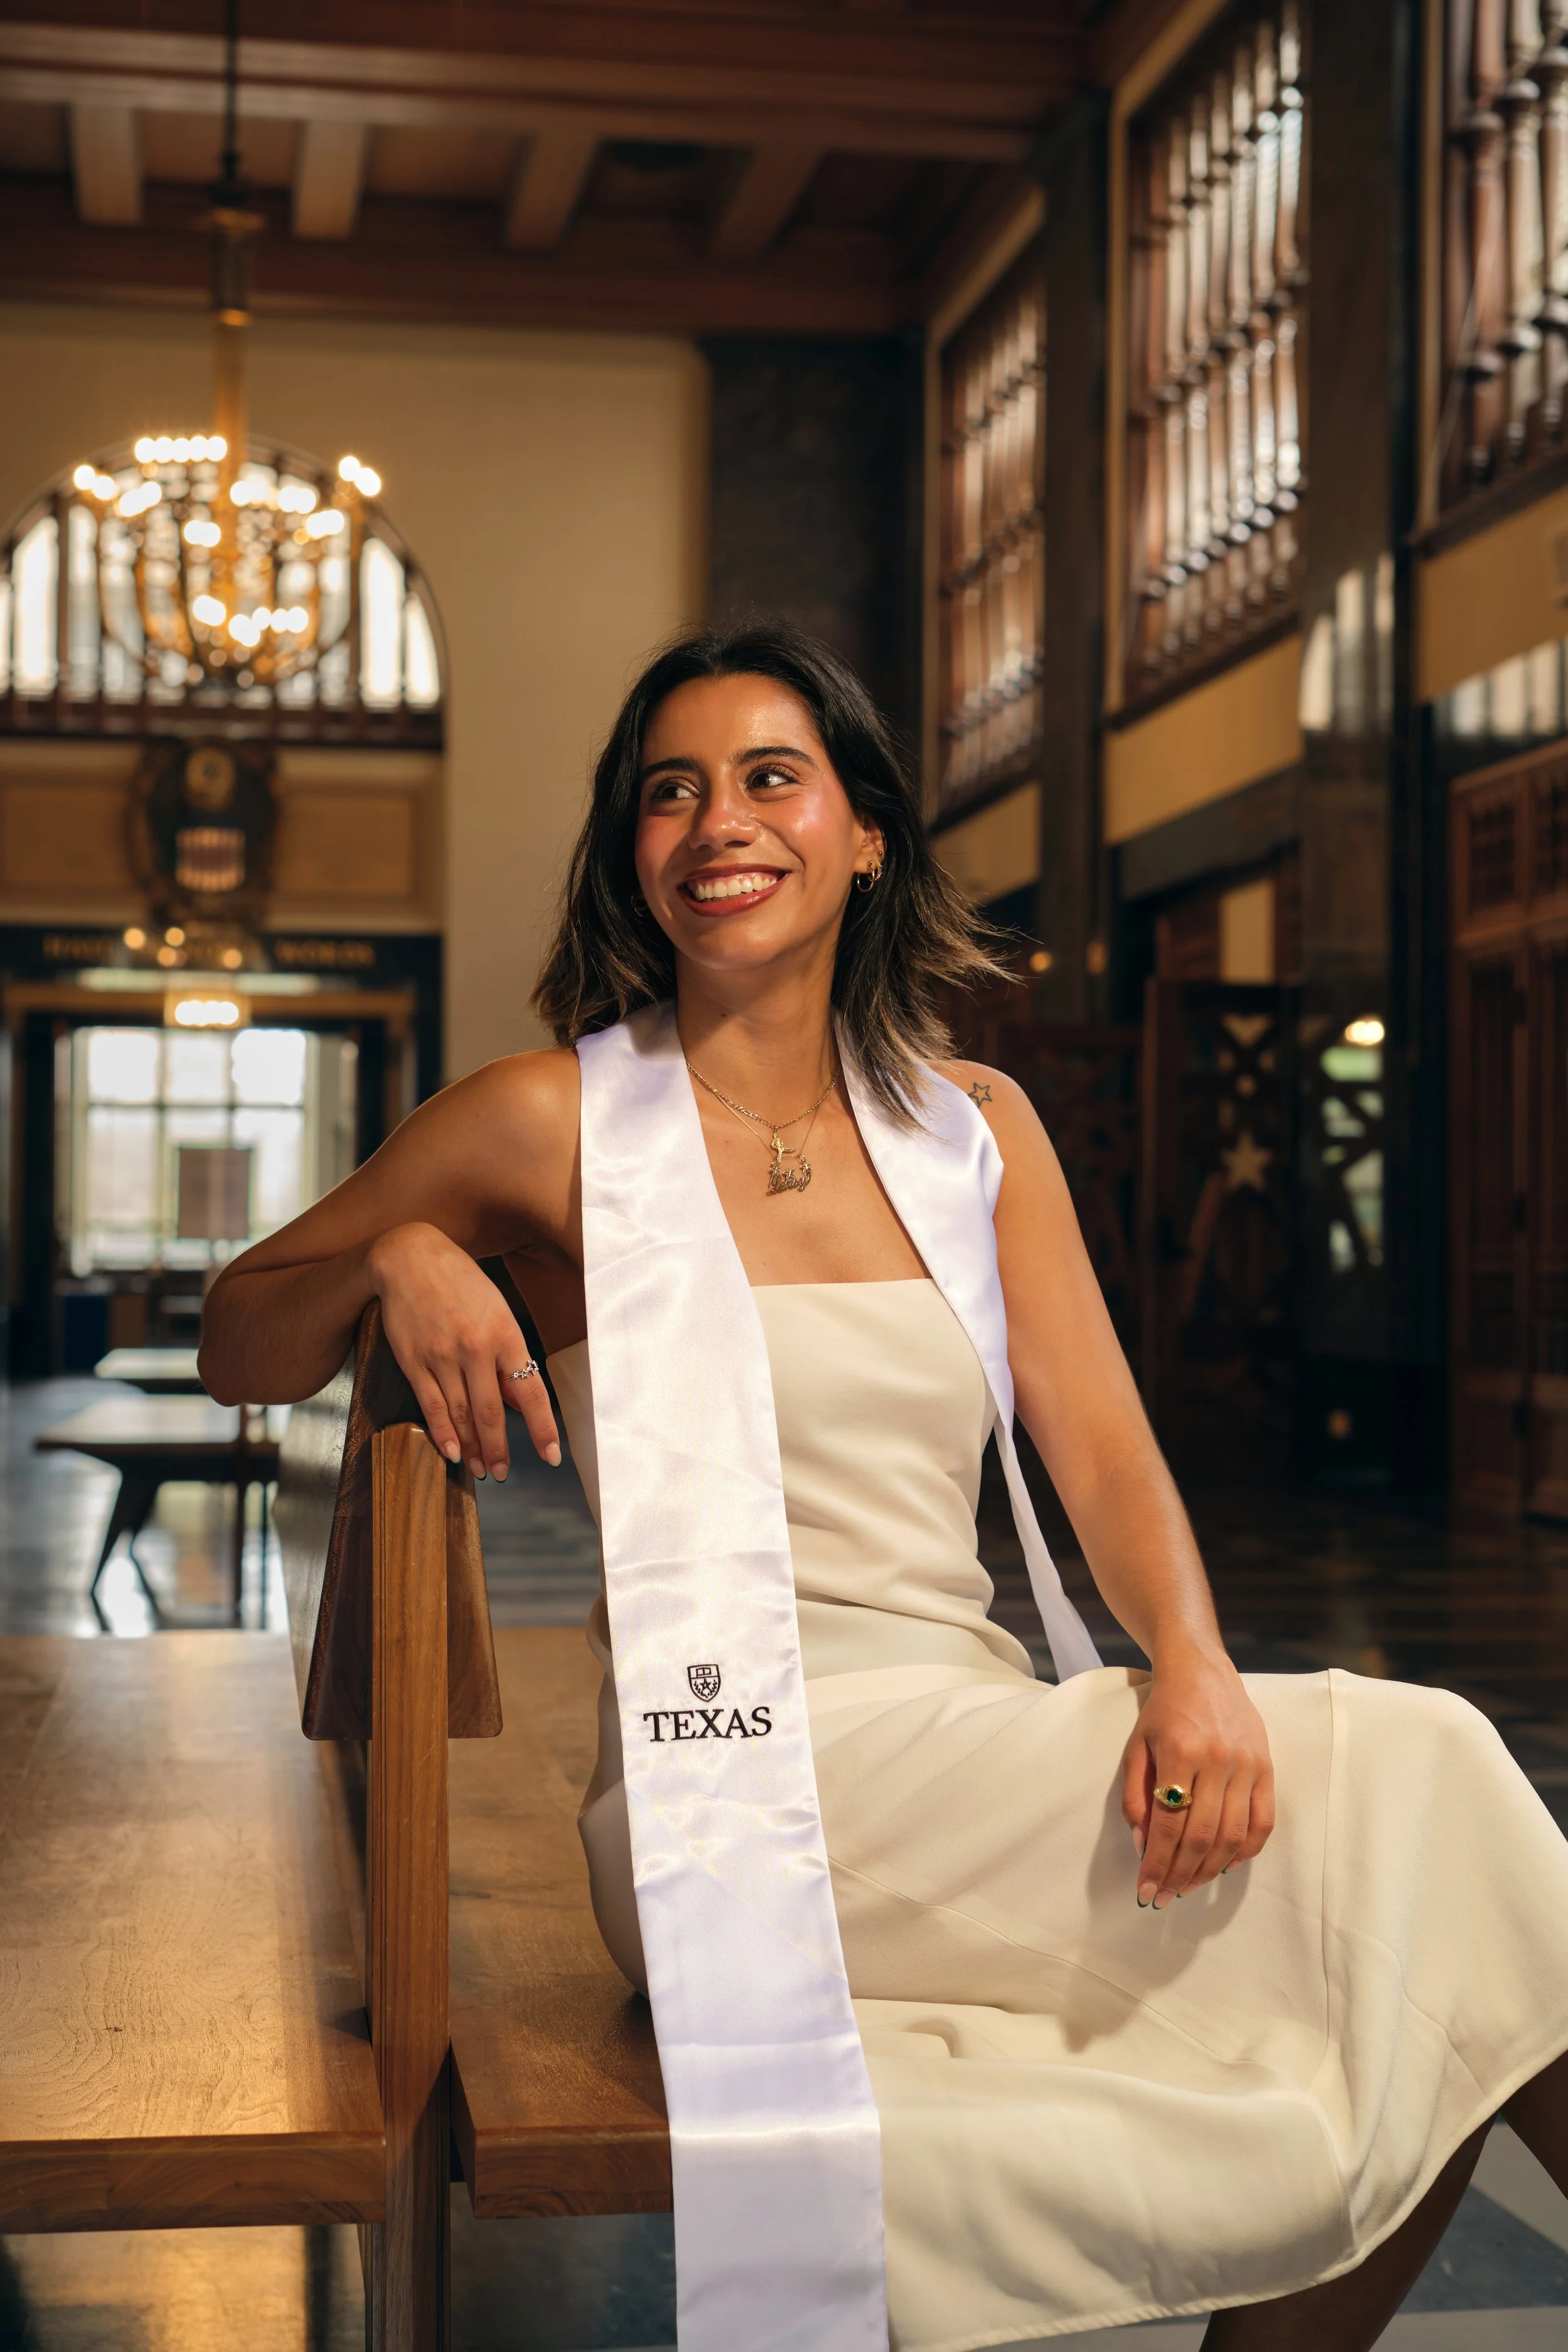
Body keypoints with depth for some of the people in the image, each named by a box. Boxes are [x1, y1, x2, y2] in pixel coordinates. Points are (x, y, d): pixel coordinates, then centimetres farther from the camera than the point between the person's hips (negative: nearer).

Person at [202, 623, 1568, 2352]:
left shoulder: (971, 1124, 14)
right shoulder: (553, 1122, 2)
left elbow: (1101, 1444, 5)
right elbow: (234, 1348, 9)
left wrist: (1193, 1667, -15)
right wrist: (396, 1257, -12)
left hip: (986, 1753, 5)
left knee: (1418, 2029, -18)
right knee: (1399, 1769, -21)